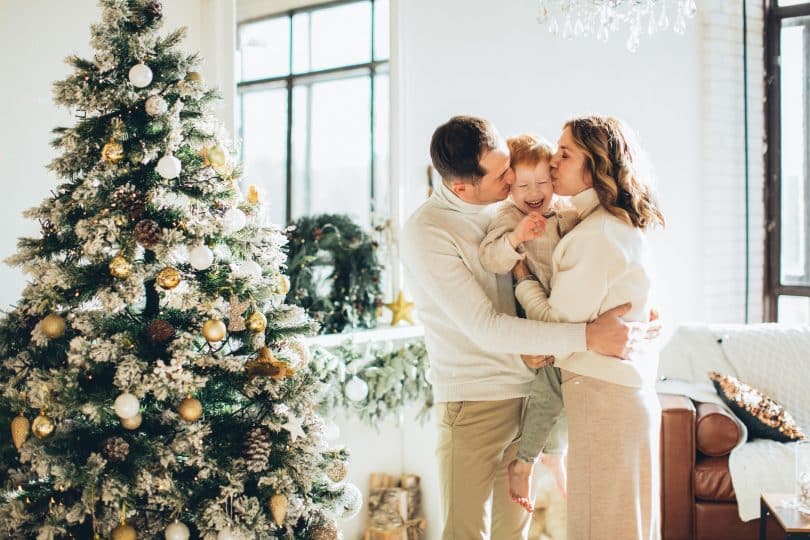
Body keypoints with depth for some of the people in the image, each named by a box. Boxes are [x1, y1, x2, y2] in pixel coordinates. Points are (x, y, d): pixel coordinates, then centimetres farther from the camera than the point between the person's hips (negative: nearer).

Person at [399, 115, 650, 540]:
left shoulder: (503, 208, 4)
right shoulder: (425, 234, -16)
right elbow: (486, 328, -21)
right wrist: (587, 337, -23)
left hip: (528, 391, 6)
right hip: (474, 401, -6)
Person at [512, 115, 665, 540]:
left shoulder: (595, 235, -19)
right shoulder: (622, 226, 11)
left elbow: (560, 326, -17)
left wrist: (520, 273, -6)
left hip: (602, 395, -10)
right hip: (631, 390, 10)